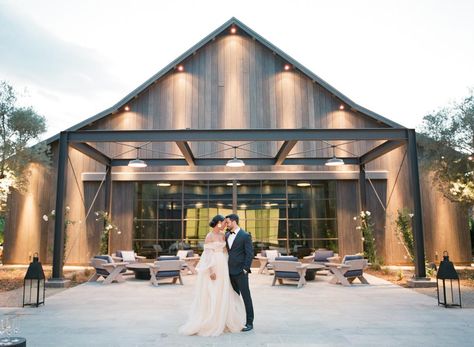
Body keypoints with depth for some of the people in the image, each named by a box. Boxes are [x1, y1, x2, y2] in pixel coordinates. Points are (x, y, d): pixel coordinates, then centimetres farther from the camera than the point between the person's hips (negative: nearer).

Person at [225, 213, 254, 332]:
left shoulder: (245, 236, -8)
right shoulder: (226, 235, 12)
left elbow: (250, 254, -10)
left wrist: (245, 269, -14)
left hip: (240, 272, -6)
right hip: (230, 272, 6)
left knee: (246, 297, 1)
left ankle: (249, 323, 9)